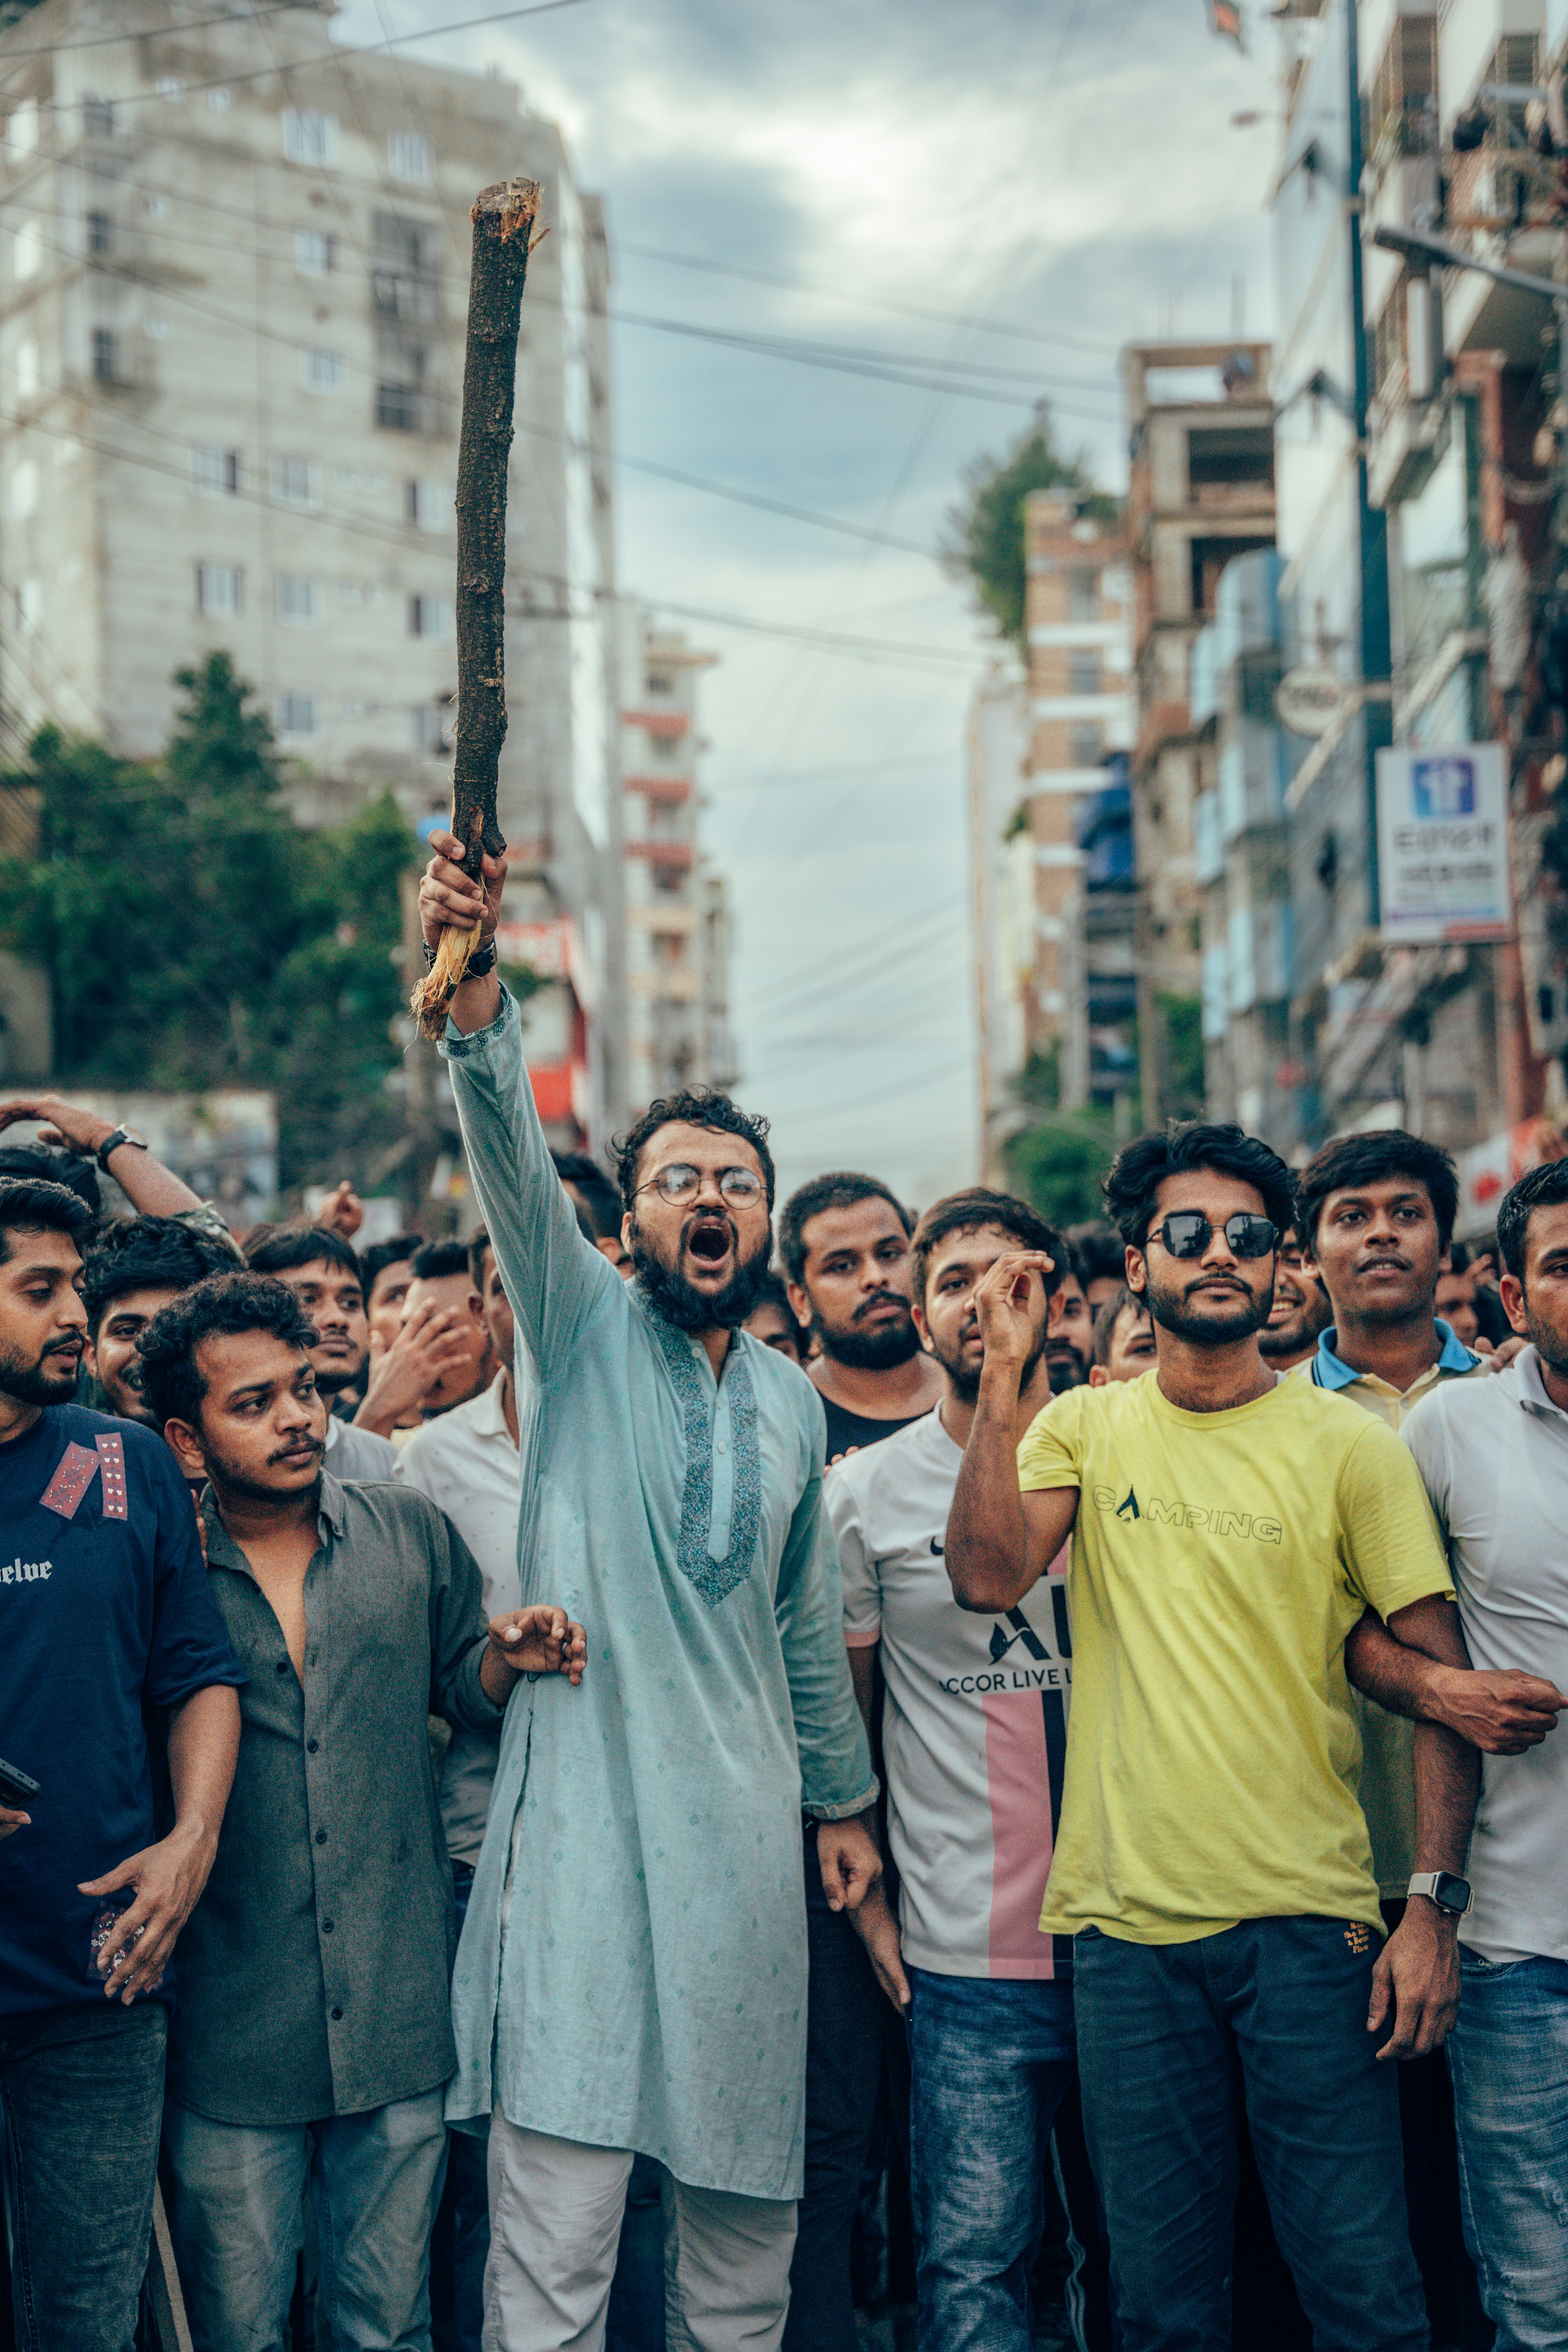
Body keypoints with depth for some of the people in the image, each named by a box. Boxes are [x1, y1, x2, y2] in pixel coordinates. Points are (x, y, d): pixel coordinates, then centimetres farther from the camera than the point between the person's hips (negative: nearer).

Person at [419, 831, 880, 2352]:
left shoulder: (790, 1403, 15)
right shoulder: (587, 1330, 2)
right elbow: (510, 1150, -15)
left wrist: (842, 1798, 25)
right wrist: (474, 985, -31)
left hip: (742, 1832, 5)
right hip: (583, 1817, -5)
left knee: (746, 2201, 9)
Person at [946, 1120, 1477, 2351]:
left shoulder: (1351, 1445, 1)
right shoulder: (1084, 1430, 7)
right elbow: (987, 1577, -10)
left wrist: (1435, 1909, -7)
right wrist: (1004, 1374, -12)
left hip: (1309, 1922, -2)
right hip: (1127, 1922, 2)